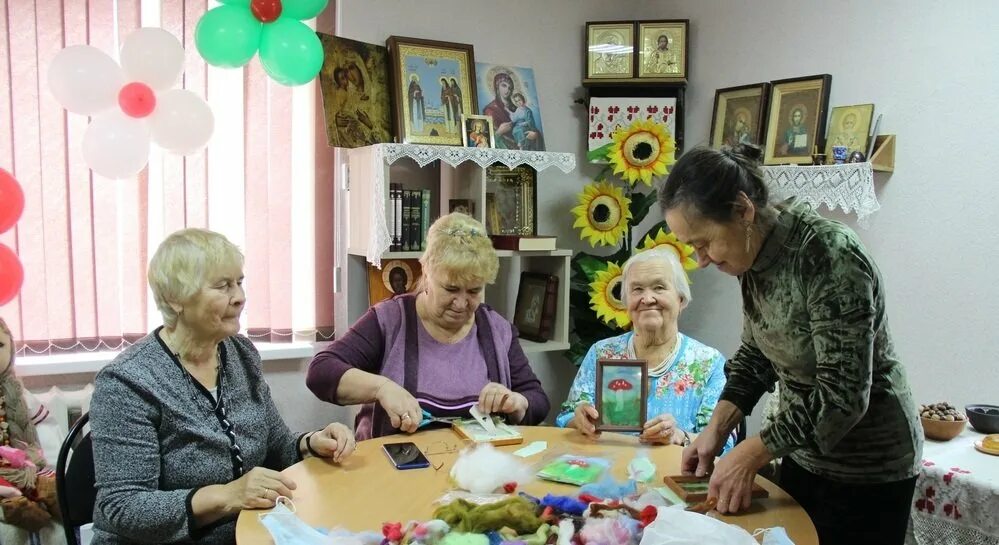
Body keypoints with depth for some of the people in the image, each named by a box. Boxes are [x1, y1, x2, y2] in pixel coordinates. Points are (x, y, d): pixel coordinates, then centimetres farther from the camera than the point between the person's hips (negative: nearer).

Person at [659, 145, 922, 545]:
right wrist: (717, 428, -7)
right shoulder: (756, 254, -5)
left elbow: (843, 395, -29)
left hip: (866, 467, -7)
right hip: (804, 451, 7)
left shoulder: (830, 257, -29)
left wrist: (749, 455, -26)